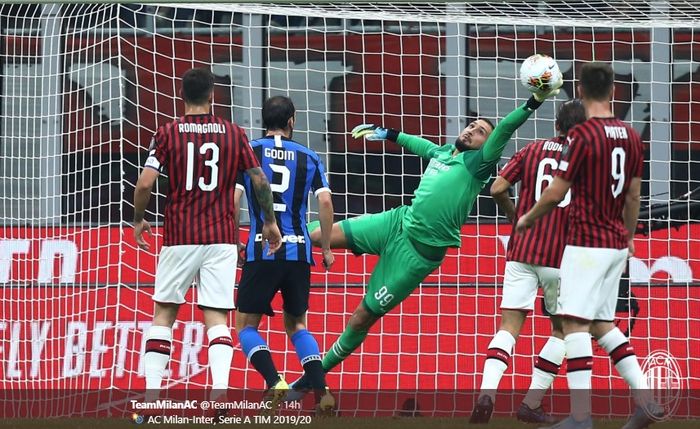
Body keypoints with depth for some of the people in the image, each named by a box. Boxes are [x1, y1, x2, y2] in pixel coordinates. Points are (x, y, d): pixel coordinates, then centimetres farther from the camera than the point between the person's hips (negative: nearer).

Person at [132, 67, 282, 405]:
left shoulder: (168, 133, 0)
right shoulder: (234, 133, 4)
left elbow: (145, 183, -7)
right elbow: (260, 181, 4)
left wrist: (138, 220, 10)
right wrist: (270, 221, 19)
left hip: (179, 237, -1)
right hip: (221, 237, 1)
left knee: (164, 312, 12)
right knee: (216, 317, 0)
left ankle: (151, 393, 6)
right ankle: (220, 390, -21)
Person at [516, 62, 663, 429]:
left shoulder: (581, 135, -14)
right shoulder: (631, 137, 8)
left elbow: (555, 193, -11)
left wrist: (527, 219, 7)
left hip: (586, 241, -7)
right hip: (616, 243, 7)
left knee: (575, 323, -8)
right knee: (603, 323, 16)